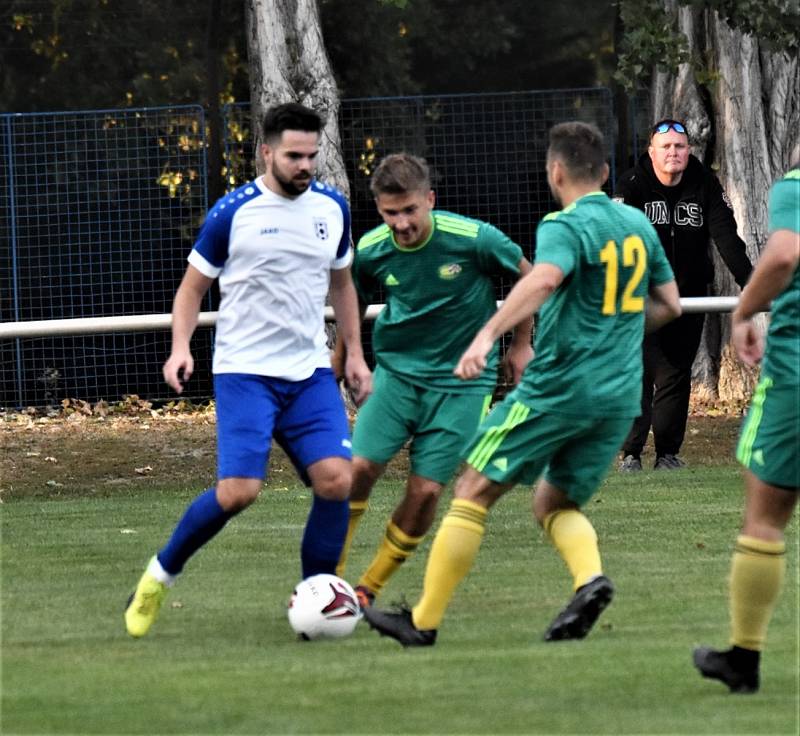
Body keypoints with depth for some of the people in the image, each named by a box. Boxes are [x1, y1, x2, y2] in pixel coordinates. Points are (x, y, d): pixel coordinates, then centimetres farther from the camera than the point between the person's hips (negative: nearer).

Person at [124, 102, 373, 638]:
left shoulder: (332, 208, 7)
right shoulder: (234, 212, -6)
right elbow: (192, 288, 3)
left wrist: (355, 353, 15)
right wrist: (181, 348, -13)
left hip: (311, 372, 4)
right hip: (245, 371, -4)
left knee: (337, 480, -13)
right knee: (238, 490, -17)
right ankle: (161, 574, 7)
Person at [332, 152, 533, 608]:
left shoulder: (474, 239, -17)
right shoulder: (371, 252, -8)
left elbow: (526, 275, 2)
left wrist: (521, 345, 9)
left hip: (461, 382, -2)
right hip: (397, 371, 2)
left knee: (426, 490, -9)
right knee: (358, 469, -16)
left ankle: (369, 589, 10)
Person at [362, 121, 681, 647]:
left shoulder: (566, 226, -10)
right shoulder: (639, 224, 12)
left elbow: (544, 278, -31)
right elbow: (669, 304, 20)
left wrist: (489, 333, -40)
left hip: (559, 386, -7)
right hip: (621, 396, 7)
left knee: (474, 491, 3)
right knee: (555, 503, 19)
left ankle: (424, 620, 4)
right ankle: (591, 578, -12)